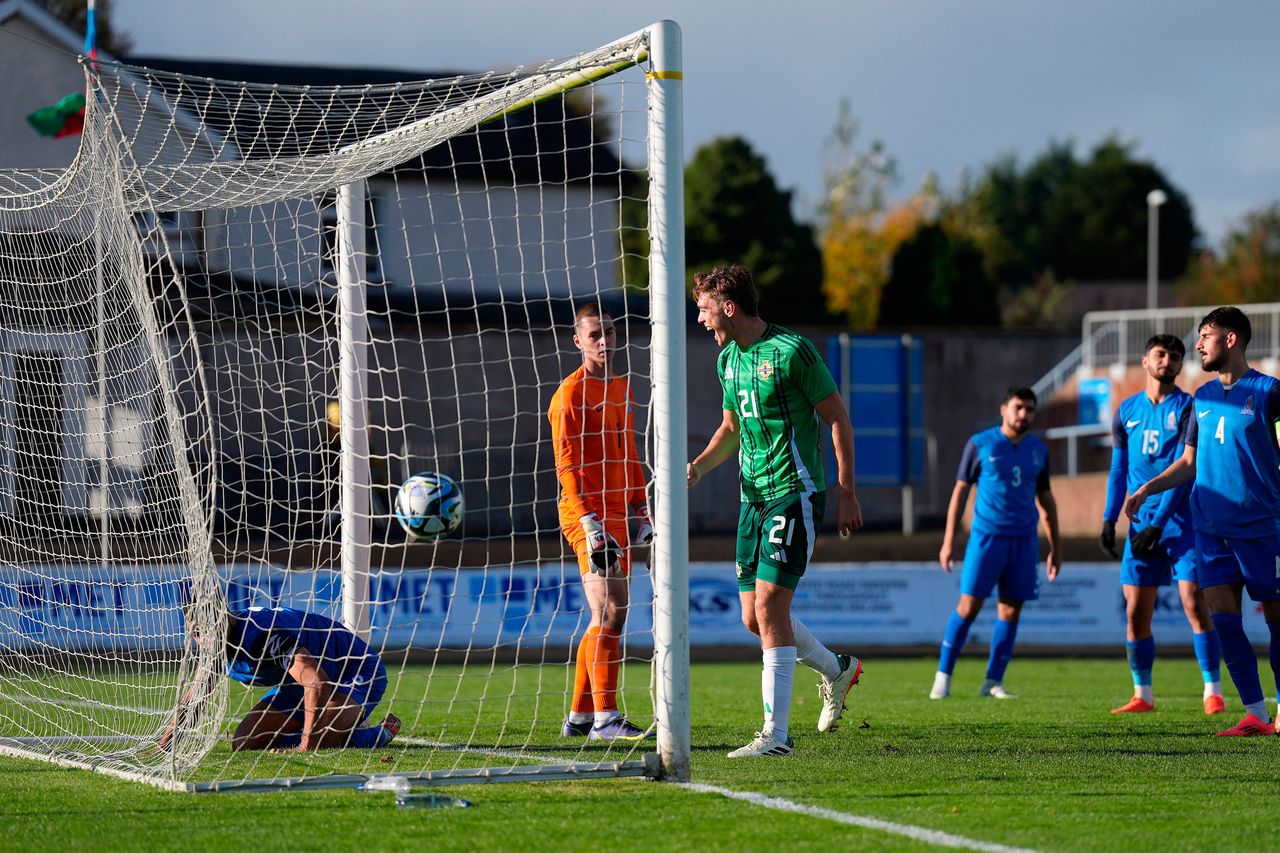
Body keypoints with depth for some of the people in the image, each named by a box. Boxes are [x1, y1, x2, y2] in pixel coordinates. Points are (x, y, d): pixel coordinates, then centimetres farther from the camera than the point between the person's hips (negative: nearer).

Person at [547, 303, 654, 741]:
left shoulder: (621, 388, 18)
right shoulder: (571, 393, -8)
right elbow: (567, 464, -14)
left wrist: (642, 512, 19)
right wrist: (589, 522, -21)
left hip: (616, 514, 9)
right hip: (587, 514, -9)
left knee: (610, 616, 10)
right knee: (609, 612, -14)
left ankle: (579, 717, 16)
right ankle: (604, 717, -14)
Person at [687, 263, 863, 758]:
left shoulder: (791, 352, -13)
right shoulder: (727, 359, 11)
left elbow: (838, 419, -9)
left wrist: (846, 494, -9)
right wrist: (699, 466, 5)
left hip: (795, 491, -8)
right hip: (753, 495, 8)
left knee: (768, 604, -15)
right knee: (754, 617, 8)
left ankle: (776, 732, -14)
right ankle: (836, 670, 34)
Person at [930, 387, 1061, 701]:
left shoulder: (1039, 451, 11)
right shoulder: (980, 444, 0)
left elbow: (1046, 499, 19)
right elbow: (960, 490, 2)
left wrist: (1055, 547, 16)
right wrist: (948, 541, -2)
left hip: (1024, 541, 4)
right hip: (986, 536, -4)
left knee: (1011, 611, 1)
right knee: (969, 606, -8)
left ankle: (993, 682, 8)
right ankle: (943, 675, 2)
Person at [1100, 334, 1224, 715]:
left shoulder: (1187, 408, -4)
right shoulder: (1127, 411, 11)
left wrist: (1159, 523, -17)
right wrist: (1109, 520, 7)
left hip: (1182, 518, -5)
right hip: (1141, 522, 5)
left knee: (1194, 603, -12)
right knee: (1135, 611, 2)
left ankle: (1213, 692, -9)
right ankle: (1142, 695, 10)